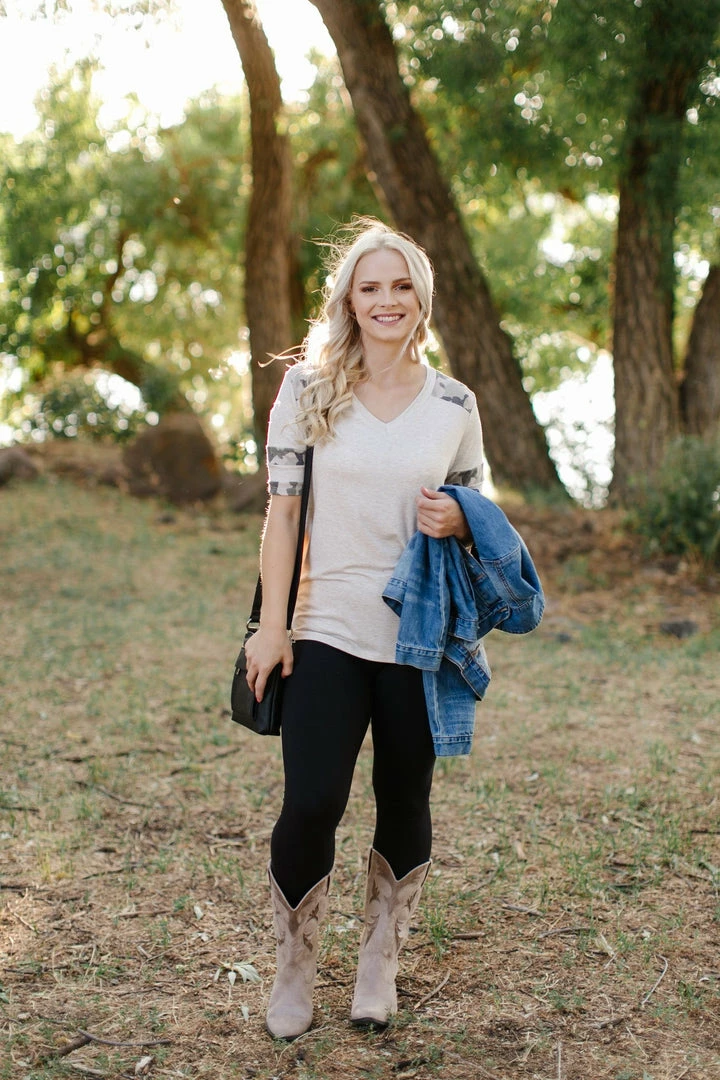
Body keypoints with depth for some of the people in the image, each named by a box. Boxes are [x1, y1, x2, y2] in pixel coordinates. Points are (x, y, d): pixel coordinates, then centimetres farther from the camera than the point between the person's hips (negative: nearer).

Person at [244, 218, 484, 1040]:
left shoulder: (455, 404, 3)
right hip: (329, 631, -1)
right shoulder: (308, 389, -1)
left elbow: (475, 516, 12)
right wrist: (272, 624, -6)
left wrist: (454, 522, -13)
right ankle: (294, 971, 18)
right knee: (311, 807, -7)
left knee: (404, 806, 11)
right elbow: (281, 509, -2)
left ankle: (378, 966, 32)